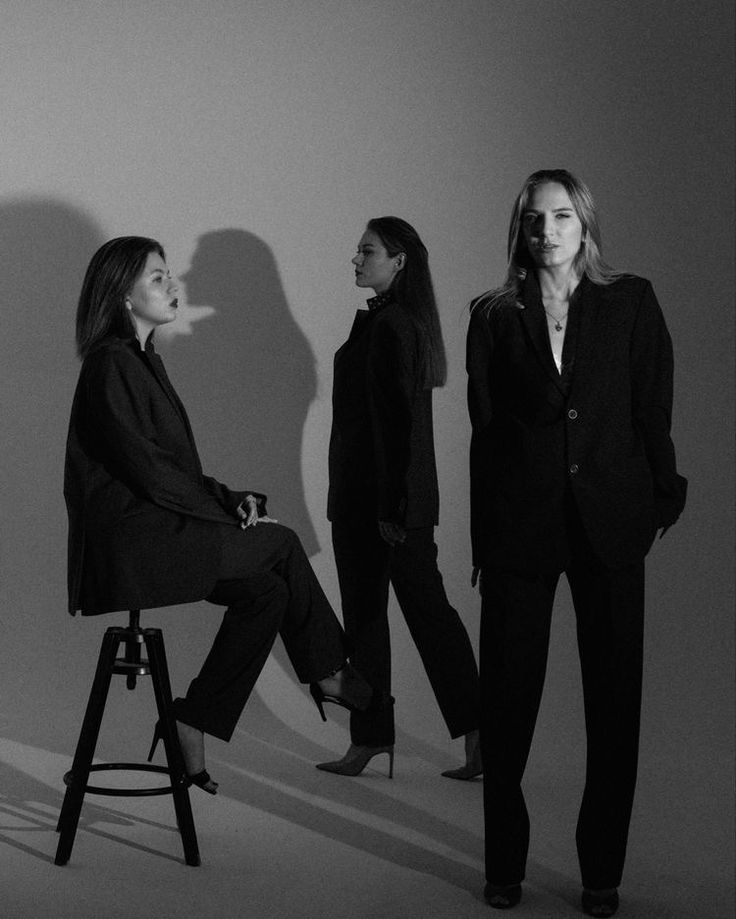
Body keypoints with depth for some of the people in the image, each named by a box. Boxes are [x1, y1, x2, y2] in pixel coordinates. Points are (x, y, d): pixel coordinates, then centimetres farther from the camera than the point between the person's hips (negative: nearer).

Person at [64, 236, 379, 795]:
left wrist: (232, 499, 5)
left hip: (155, 525, 9)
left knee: (267, 590, -4)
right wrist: (227, 512, -12)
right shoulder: (110, 365, -13)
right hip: (127, 540, -9)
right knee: (279, 544, -8)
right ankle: (327, 674, 8)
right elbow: (145, 469, -18)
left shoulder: (142, 360, 18)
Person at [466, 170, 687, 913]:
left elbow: (653, 411, 3)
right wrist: (482, 536, 2)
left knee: (614, 698, 4)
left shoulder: (630, 303, 5)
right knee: (507, 697, 3)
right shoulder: (494, 317, 6)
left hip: (609, 520, 0)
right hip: (519, 523, 0)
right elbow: (484, 426, 4)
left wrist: (661, 497, -2)